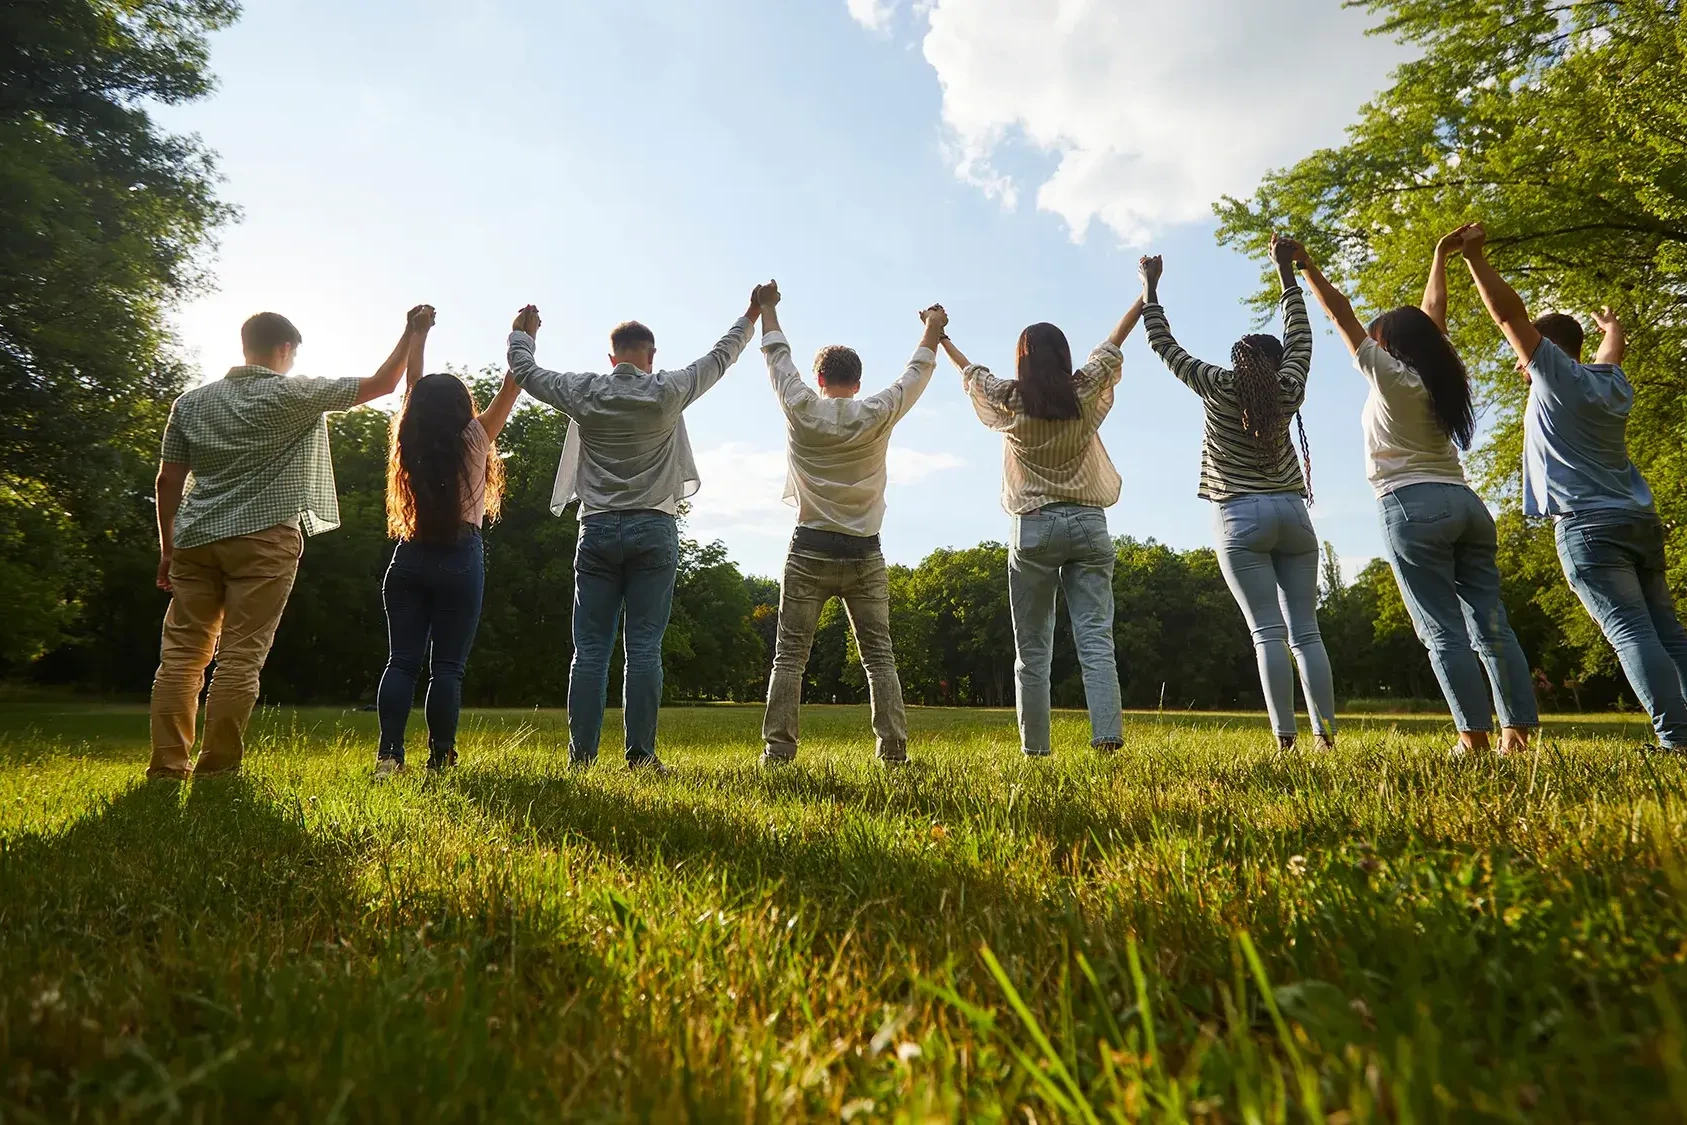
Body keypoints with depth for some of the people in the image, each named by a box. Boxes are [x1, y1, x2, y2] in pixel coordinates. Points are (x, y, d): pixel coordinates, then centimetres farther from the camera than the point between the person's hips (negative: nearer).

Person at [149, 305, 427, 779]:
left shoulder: (191, 402, 12)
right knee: (240, 658, -3)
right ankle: (216, 767, -1)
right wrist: (413, 332, 15)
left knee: (181, 655, 8)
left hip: (196, 540, 5)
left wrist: (167, 547, 16)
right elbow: (382, 384, 5)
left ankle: (167, 765, 9)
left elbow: (168, 481, 10)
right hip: (264, 541, -5)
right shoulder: (297, 393, -1)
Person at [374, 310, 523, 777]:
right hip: (459, 560, -3)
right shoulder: (473, 439, -2)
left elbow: (413, 385, 20)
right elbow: (511, 389, 4)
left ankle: (389, 754, -3)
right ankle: (440, 759, 2)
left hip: (409, 559, 4)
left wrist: (418, 334, 29)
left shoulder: (410, 442, 6)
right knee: (447, 665, 0)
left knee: (401, 660, 4)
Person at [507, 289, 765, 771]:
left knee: (590, 650, 3)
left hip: (598, 531, 1)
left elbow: (524, 370, 19)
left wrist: (521, 332, 39)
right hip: (653, 531, -1)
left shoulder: (584, 393, 4)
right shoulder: (667, 392, 0)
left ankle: (581, 754, 5)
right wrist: (752, 317, 29)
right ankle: (641, 754, -1)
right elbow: (720, 357, 13)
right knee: (644, 648, -2)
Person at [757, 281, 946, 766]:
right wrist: (934, 327, 32)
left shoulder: (801, 409, -1)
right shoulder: (878, 414, 0)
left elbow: (778, 356, 15)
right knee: (879, 657, 6)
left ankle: (777, 751, 2)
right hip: (865, 555, 1)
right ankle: (893, 750, 4)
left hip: (810, 552, -1)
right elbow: (917, 373, 16)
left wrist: (767, 307, 31)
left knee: (790, 657, 3)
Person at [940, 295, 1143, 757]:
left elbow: (971, 372, 21)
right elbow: (1111, 346, 22)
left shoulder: (1009, 400, 2)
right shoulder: (1085, 393, 5)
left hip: (1034, 528, -1)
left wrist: (940, 337, 40)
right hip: (1088, 525, 2)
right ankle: (1108, 735, -14)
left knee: (1033, 650, 4)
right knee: (1096, 640, -3)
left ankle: (1035, 747, 6)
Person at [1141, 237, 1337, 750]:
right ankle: (1327, 733, 2)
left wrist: (1150, 287, 18)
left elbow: (1164, 345, 8)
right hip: (1292, 513, 3)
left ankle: (1285, 738, -10)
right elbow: (1298, 334, 24)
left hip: (1241, 518, -3)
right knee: (1305, 630, 4)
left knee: (1268, 632, -7)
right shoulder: (1289, 389, 9)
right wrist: (1285, 269, 32)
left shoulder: (1218, 387, 2)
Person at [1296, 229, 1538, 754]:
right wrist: (1440, 257, 42)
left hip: (1413, 508, -7)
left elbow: (1343, 316, -1)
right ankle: (1518, 732, 2)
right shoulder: (1443, 379, 16)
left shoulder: (1391, 377, -1)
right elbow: (1432, 315, 30)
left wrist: (1306, 267, 3)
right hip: (1466, 503, 7)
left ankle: (1476, 736, -11)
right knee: (1491, 625, 4)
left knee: (1443, 631, -8)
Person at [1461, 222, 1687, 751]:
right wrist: (1611, 325, 63)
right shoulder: (1613, 384, 17)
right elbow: (1612, 349, 41)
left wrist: (1475, 257, -5)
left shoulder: (1558, 376, -2)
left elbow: (1510, 315, -8)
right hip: (1640, 520, 8)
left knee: (1631, 633, -12)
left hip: (1589, 526, -8)